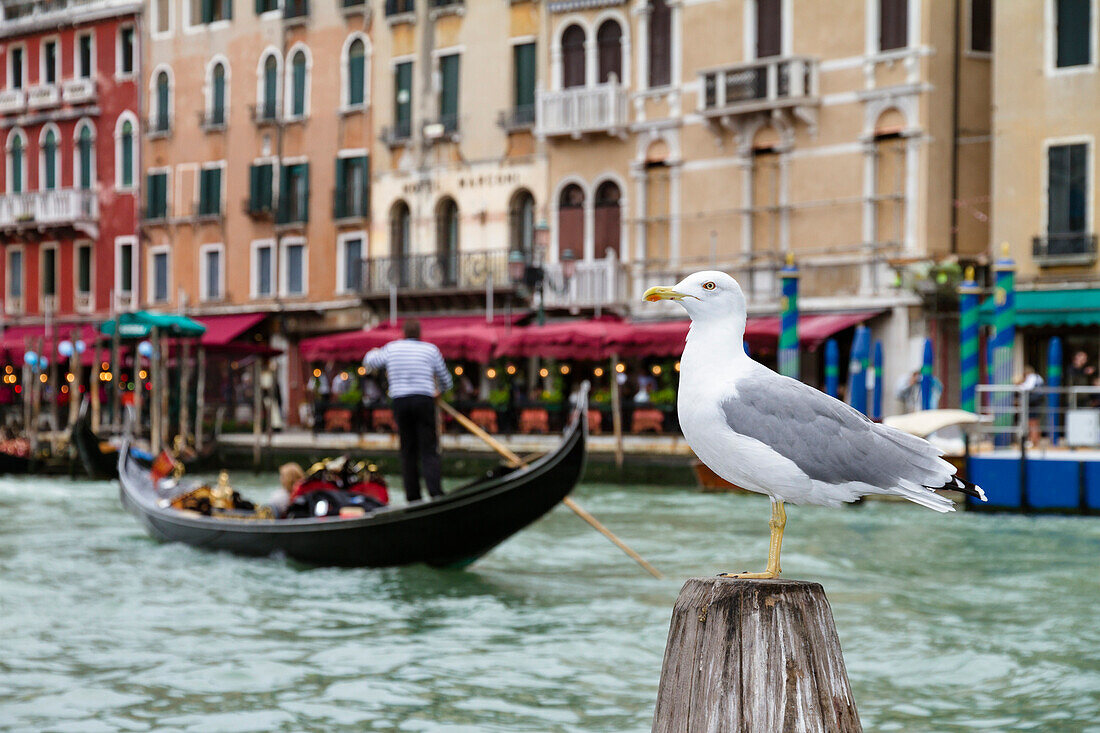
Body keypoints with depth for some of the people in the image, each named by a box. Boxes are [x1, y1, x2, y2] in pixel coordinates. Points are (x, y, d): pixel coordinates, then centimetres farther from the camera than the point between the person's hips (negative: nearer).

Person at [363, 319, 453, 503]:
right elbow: (446, 382, 12)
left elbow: (369, 362, 24)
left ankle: (413, 496, 7)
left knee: (408, 451, 10)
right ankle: (435, 493, -18)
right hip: (424, 401, -2)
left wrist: (373, 353, 47)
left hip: (400, 403, 2)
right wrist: (439, 391, 34)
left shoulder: (391, 348, 8)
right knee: (429, 451, -3)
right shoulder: (431, 350, 5)